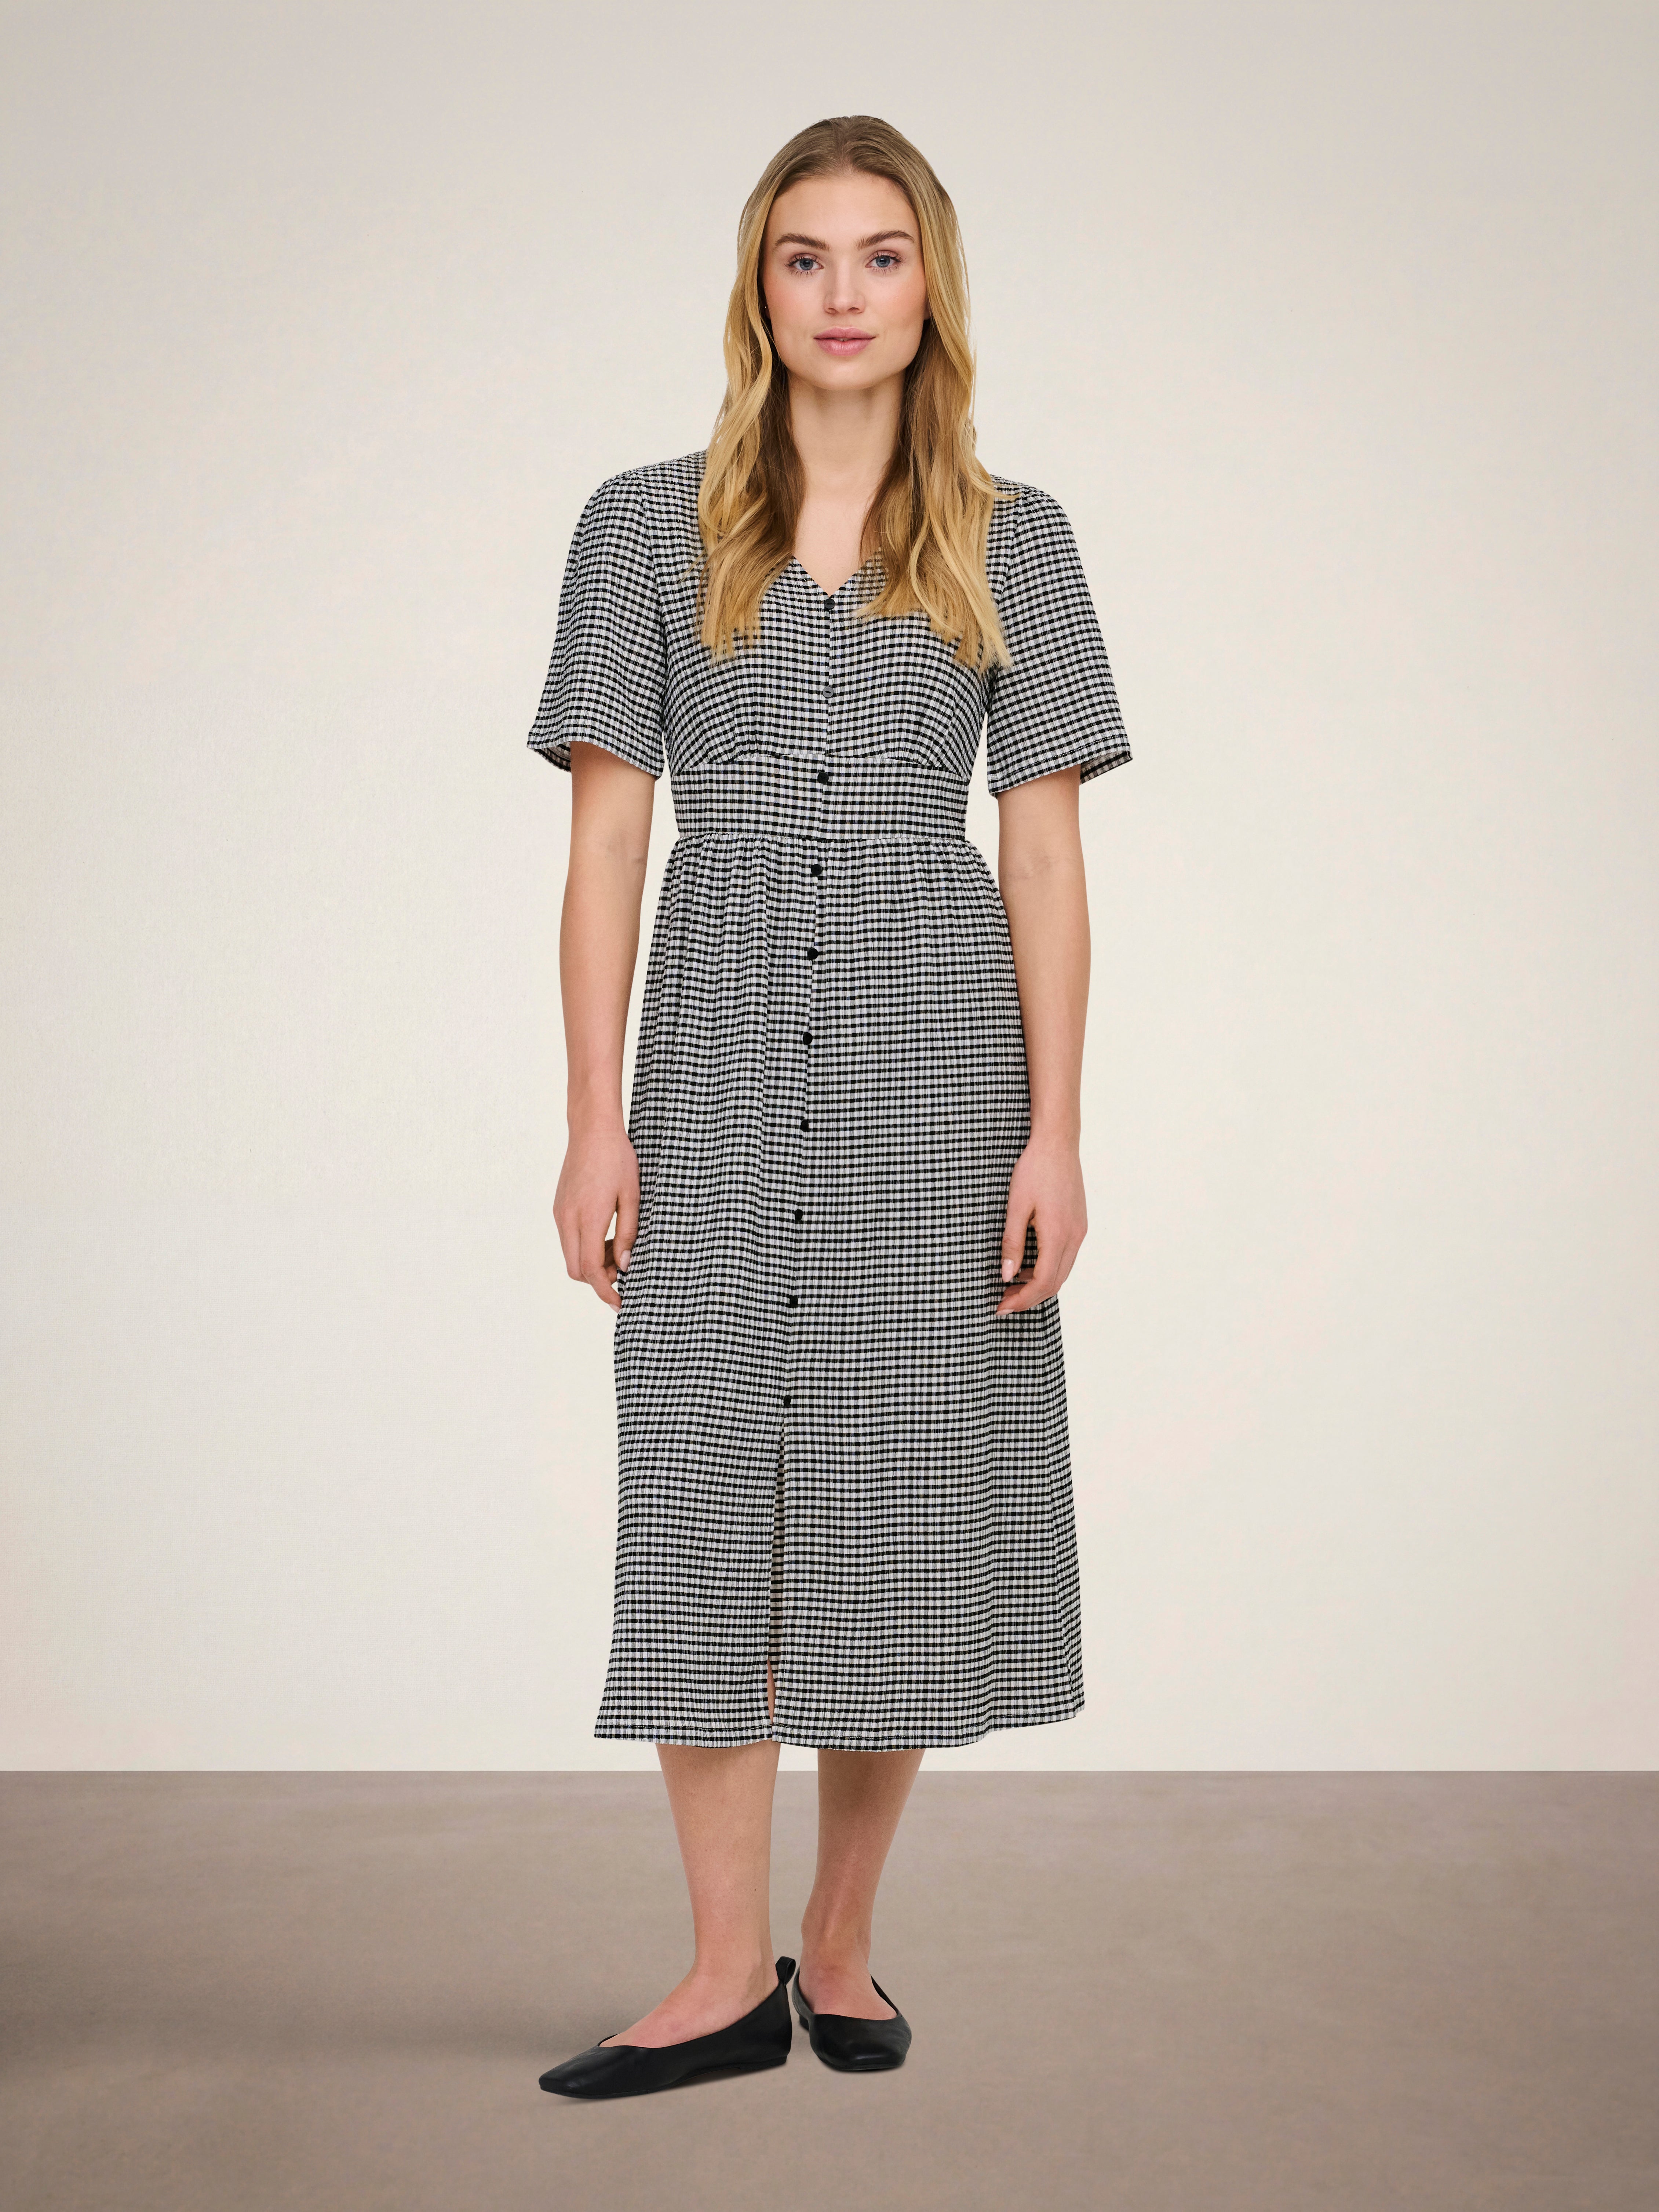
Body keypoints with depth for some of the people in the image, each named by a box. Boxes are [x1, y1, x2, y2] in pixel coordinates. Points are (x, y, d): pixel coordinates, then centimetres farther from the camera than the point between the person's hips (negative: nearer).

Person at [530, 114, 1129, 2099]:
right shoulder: (648, 529, 6)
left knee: (904, 1506, 4)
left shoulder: (1010, 544, 7)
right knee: (706, 1505, 0)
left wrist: (1055, 1134, -3)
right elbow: (608, 840, 4)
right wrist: (595, 1120, -3)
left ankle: (840, 1941, 20)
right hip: (720, 1066, 0)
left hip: (934, 1061, 0)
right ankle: (728, 1977, 10)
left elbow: (1044, 852, 4)